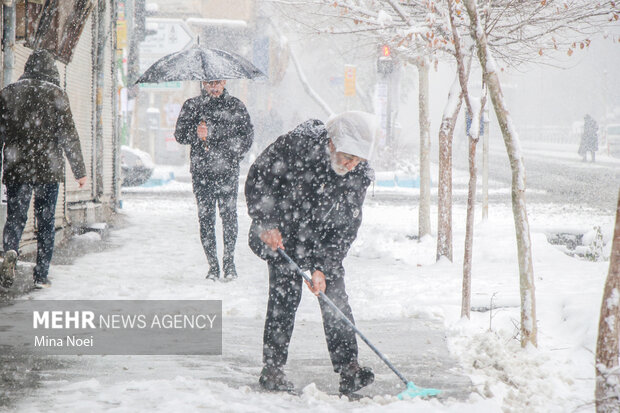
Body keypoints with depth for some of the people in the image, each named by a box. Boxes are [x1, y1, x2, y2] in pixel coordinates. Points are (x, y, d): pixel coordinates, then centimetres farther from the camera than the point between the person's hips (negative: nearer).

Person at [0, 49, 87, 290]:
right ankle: (41, 276, 5)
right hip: (48, 169, -1)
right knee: (45, 222, 7)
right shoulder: (55, 94, -2)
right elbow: (68, 134, -3)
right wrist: (79, 170, 1)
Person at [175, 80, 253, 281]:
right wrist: (196, 133, -13)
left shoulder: (236, 106, 9)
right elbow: (179, 134, 8)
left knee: (229, 215, -10)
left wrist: (232, 156, -5)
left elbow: (247, 135, 9)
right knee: (206, 218, -1)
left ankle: (229, 263, 1)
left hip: (228, 171, -1)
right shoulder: (191, 106, 11)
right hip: (201, 172, 1)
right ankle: (212, 266, 5)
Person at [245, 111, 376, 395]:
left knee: (334, 292, -6)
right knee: (286, 291, -13)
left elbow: (346, 226, -14)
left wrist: (322, 267, -22)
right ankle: (272, 369, -4)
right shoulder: (297, 144, -28)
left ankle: (348, 370, -5)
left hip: (320, 235, 3)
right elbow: (258, 178, -17)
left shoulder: (359, 173, -17)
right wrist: (266, 223, -24)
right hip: (279, 231, -3)